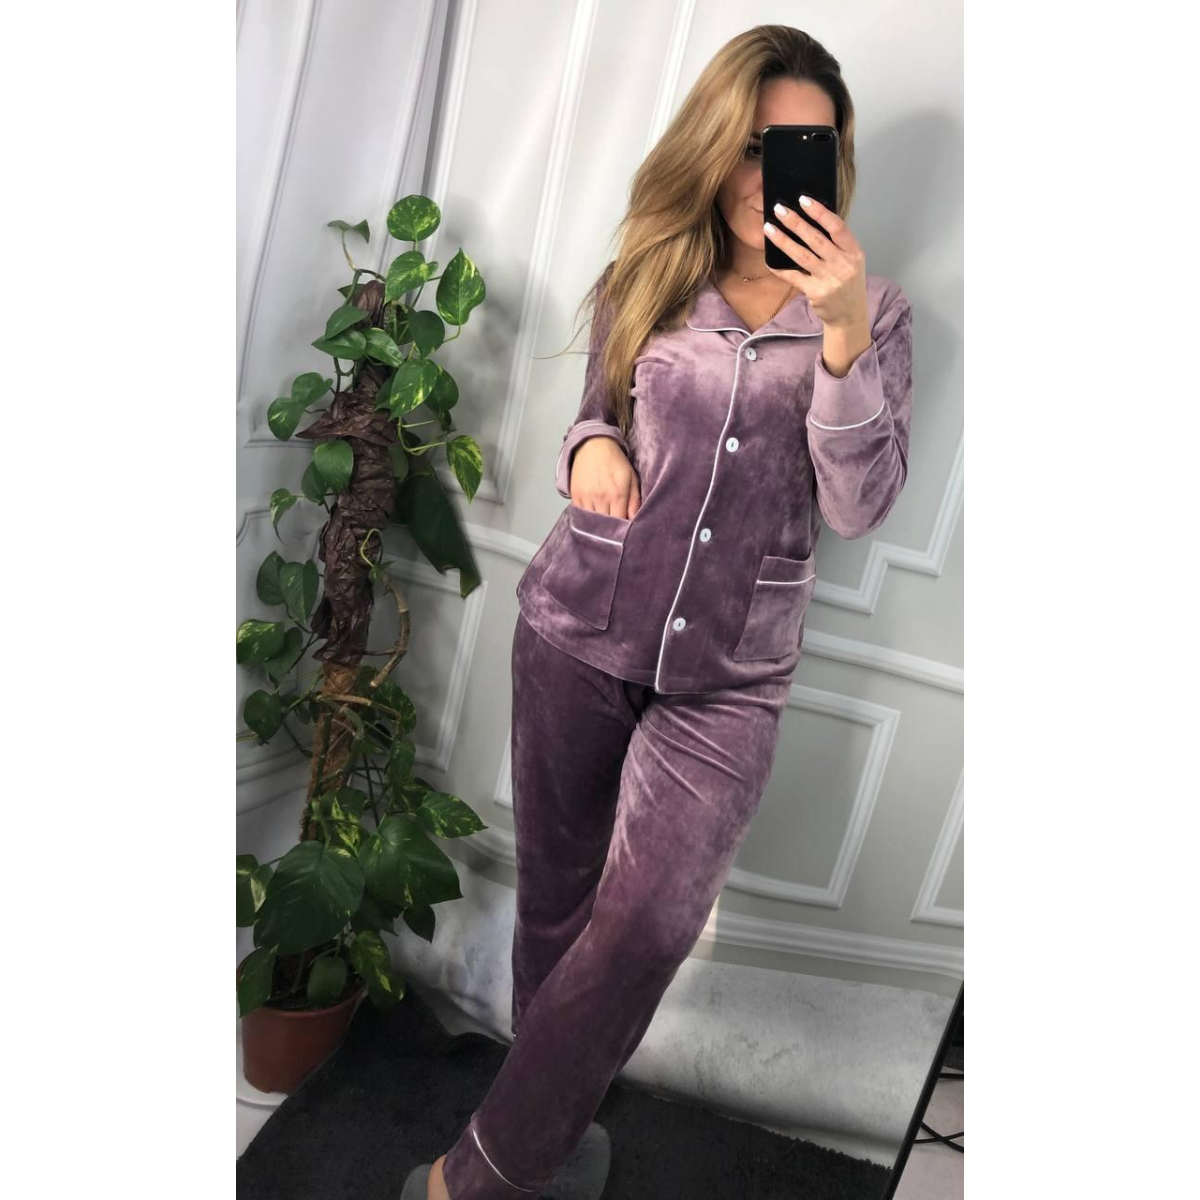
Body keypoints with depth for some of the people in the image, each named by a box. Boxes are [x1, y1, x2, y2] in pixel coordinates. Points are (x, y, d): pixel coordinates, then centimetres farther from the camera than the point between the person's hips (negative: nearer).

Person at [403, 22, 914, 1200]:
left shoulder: (872, 308, 0)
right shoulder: (645, 279, 3)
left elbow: (858, 506, -9)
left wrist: (843, 336, -22)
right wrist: (590, 446, -9)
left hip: (730, 671, -1)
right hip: (578, 625, 2)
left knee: (649, 919, -12)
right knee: (557, 887, 11)